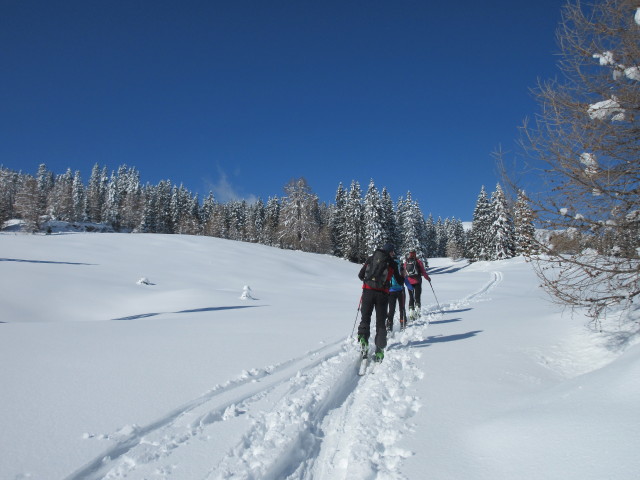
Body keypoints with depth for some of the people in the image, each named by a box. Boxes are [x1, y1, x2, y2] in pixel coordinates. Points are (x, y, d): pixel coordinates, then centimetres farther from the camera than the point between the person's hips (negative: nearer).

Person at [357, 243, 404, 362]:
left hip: (368, 291, 1)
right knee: (381, 322, 7)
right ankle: (380, 350, 3)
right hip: (382, 294, -1)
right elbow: (399, 281, 15)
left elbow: (360, 275, 12)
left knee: (365, 317, 11)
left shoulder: (370, 259, 12)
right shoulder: (392, 263, 8)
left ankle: (363, 338, -15)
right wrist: (403, 276, 37)